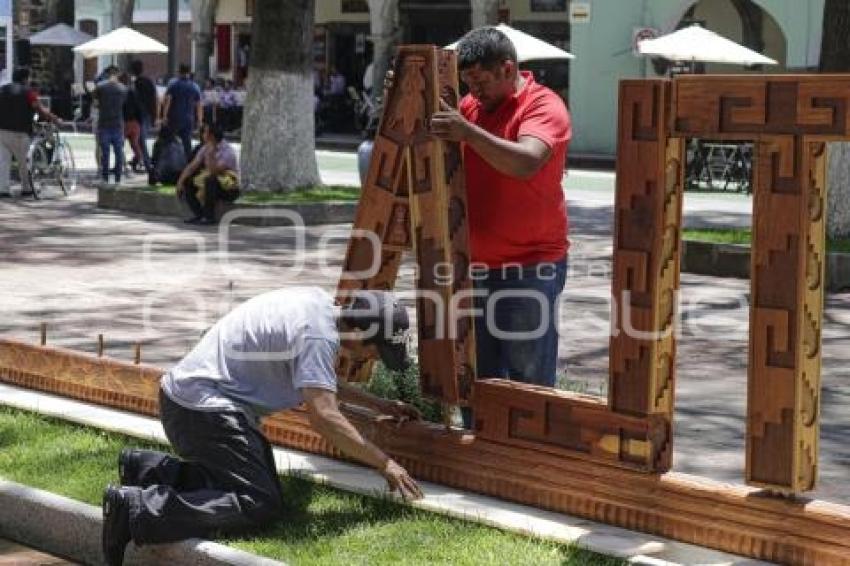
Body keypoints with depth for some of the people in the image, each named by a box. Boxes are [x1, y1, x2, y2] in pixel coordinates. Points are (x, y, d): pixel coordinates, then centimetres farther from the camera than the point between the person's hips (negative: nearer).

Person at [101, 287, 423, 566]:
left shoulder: (318, 300, 9)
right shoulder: (318, 335, -20)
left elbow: (319, 382, 26)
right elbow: (323, 416, -27)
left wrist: (377, 405, 25)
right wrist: (384, 464, -20)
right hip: (204, 411, -10)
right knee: (260, 506, -15)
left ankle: (146, 469, 13)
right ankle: (136, 509, -20)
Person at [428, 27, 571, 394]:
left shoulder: (544, 106, -10)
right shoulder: (471, 105, 11)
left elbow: (526, 162, -28)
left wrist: (468, 132, -38)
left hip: (530, 268, -7)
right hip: (475, 266, 7)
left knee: (528, 385, -4)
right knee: (478, 381, 14)